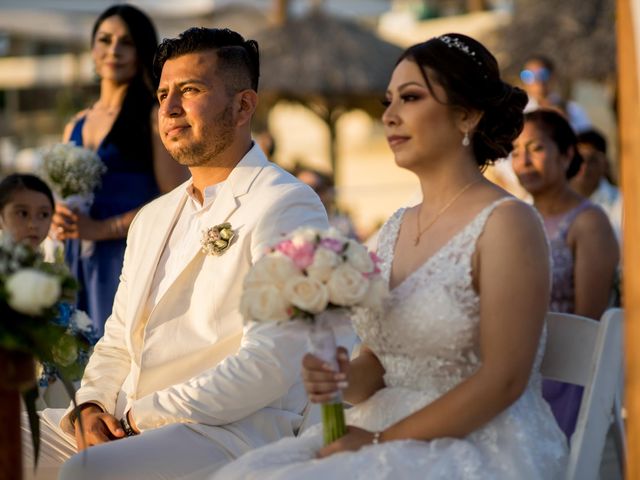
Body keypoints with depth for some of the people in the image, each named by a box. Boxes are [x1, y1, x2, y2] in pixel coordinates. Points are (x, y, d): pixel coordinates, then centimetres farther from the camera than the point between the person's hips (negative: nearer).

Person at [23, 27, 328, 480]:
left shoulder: (287, 206, -6)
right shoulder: (152, 217, 22)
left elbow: (267, 367, -16)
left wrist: (140, 414, -13)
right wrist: (92, 404, 1)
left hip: (235, 430, -8)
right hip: (119, 428, 8)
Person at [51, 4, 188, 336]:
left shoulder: (155, 118, -2)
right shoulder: (75, 126, 16)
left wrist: (102, 228, -15)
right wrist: (57, 221, 1)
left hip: (133, 257, -6)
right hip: (78, 264, 6)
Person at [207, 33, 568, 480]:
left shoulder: (505, 222, -10)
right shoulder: (397, 228, 12)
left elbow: (504, 379, -16)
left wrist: (381, 440, -15)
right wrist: (345, 379, -7)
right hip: (384, 435, 6)